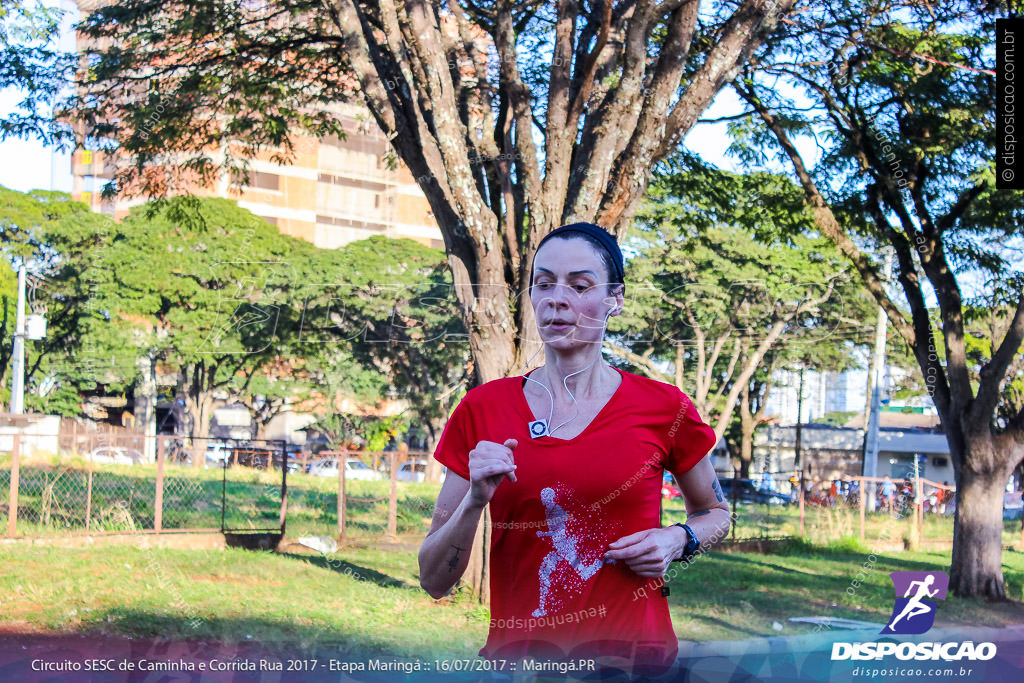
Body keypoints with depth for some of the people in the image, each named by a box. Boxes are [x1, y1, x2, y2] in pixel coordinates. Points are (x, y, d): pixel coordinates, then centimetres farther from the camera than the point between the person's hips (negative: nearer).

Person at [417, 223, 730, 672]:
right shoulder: (482, 409, -2)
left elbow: (715, 513, 16)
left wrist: (677, 541, -6)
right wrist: (475, 500, -19)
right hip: (517, 651, 1)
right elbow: (434, 582, -1)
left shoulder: (663, 407, -4)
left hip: (631, 651, 0)